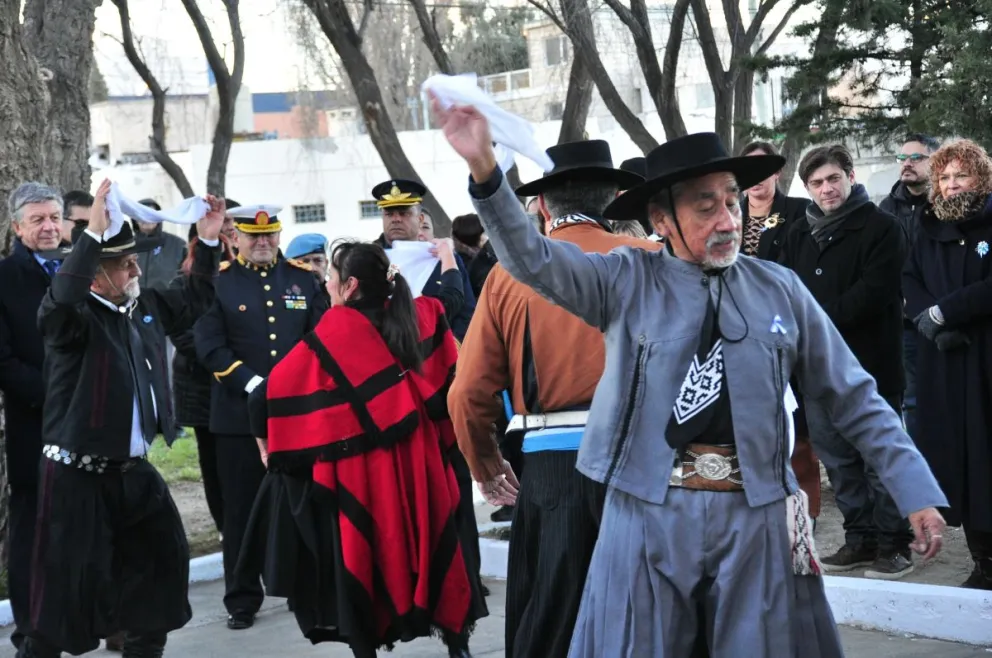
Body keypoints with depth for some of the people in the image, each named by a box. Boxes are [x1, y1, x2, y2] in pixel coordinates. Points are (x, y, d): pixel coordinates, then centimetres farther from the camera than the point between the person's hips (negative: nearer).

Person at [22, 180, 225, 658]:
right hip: (79, 475, -8)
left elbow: (192, 301, 24)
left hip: (134, 469, 8)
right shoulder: (76, 316, -15)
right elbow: (59, 301, -39)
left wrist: (209, 241, 12)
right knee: (69, 581, -4)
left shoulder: (146, 306, 8)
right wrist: (92, 233, -45)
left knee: (164, 558, 17)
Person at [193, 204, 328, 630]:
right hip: (239, 415, -2)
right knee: (242, 510, 3)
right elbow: (210, 346, -7)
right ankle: (242, 600, 11)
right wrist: (253, 384, -16)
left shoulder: (303, 278, 10)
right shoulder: (217, 281, 0)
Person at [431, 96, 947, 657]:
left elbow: (854, 399, 9)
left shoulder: (780, 289, 5)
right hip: (648, 512, -1)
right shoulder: (627, 280, 2)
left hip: (756, 516, 1)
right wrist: (485, 170, -28)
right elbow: (533, 260, -11)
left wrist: (917, 493, 4)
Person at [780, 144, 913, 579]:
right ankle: (860, 537, 22)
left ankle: (894, 542, 7)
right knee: (838, 458, 12)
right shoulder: (799, 234, 14)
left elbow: (874, 291, -15)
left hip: (869, 363, -6)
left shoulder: (880, 228, -5)